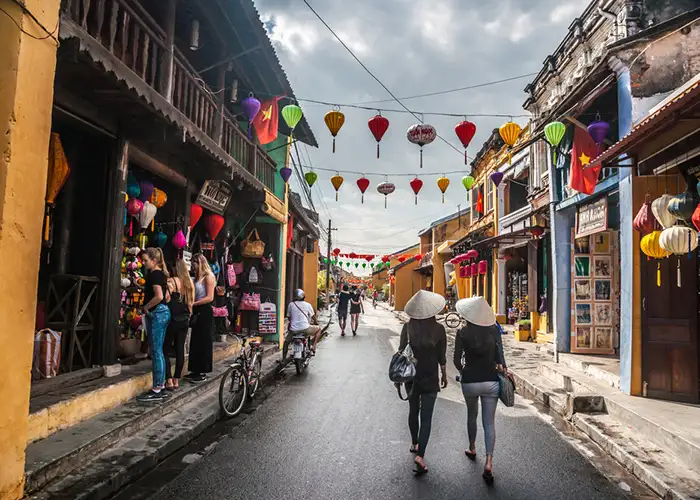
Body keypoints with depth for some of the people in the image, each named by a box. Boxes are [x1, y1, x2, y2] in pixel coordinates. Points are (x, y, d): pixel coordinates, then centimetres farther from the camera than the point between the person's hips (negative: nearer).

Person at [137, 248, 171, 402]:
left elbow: (159, 296, -25)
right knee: (158, 351, 12)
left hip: (156, 314, -10)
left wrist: (145, 307, -12)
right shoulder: (161, 274, 15)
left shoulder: (154, 274, -13)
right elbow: (167, 297, 21)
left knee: (156, 351, -5)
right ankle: (161, 387, 17)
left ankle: (156, 390, -1)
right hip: (164, 312, 10)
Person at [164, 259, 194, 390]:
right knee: (180, 349, 9)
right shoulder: (190, 282, 7)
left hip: (172, 319, -6)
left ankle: (169, 381, 2)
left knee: (165, 350, 5)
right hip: (185, 320, 6)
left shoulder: (171, 281, -12)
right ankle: (177, 380, 14)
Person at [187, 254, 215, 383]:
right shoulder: (198, 277, 14)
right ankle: (196, 370, 21)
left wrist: (193, 304, -16)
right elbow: (195, 295, 15)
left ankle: (203, 373, 7)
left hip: (205, 312, -8)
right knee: (195, 342, 12)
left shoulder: (208, 277, -10)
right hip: (197, 312, 8)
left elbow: (210, 298, -16)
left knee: (203, 342, -1)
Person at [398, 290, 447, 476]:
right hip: (430, 378, -2)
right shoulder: (438, 329, -12)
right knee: (426, 416, 2)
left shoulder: (408, 327, -8)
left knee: (413, 411, 21)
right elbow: (441, 357, -5)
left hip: (411, 376, 2)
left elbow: (401, 352, -2)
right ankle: (420, 454, -9)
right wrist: (444, 375, 10)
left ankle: (414, 444, 37)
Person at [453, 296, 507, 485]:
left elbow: (457, 360, -7)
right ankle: (489, 462, -5)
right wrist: (500, 367, 18)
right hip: (491, 381, 1)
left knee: (471, 416, 23)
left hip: (470, 381, -1)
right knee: (489, 422, 6)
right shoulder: (494, 330, -4)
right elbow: (499, 356, -1)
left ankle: (472, 449, 42)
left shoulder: (463, 332, -10)